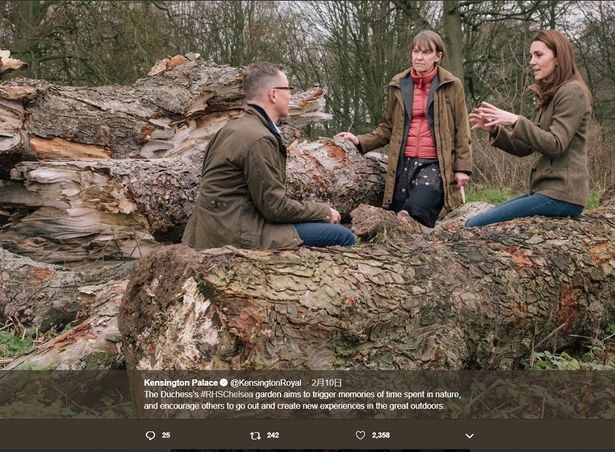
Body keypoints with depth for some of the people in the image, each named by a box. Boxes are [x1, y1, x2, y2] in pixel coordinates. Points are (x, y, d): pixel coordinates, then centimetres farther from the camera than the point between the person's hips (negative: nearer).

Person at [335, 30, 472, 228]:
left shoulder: (451, 85, 3)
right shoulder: (399, 85, 11)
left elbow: (461, 130, 3)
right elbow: (388, 127, 15)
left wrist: (462, 167, -5)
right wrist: (361, 141, 1)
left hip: (435, 164, -4)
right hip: (403, 163, 4)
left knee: (416, 210, -26)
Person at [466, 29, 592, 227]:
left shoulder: (572, 92, -8)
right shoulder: (549, 96, 20)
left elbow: (555, 146, -17)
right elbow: (524, 148, 16)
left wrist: (516, 121, -21)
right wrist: (494, 129, 2)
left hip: (560, 195, -10)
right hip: (546, 189, 10)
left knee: (474, 225, -17)